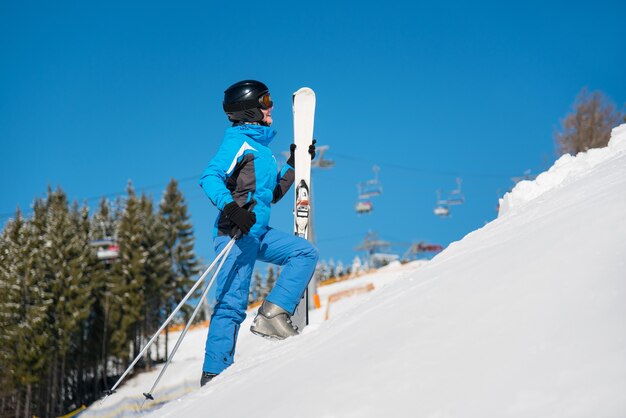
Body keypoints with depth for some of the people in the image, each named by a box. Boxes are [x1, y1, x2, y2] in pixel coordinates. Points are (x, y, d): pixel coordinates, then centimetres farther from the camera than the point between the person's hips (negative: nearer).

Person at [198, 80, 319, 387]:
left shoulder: (261, 146, 21)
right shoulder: (239, 141, -7)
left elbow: (272, 194, 28)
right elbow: (210, 178, -20)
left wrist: (294, 164, 24)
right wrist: (231, 207, -34)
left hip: (258, 233, 9)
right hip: (236, 233, -9)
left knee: (306, 252, 4)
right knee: (232, 303, -10)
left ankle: (273, 315, -5)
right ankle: (214, 375, -7)